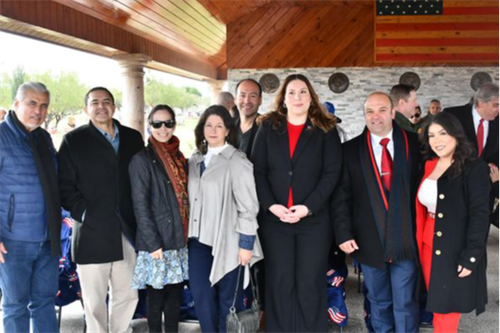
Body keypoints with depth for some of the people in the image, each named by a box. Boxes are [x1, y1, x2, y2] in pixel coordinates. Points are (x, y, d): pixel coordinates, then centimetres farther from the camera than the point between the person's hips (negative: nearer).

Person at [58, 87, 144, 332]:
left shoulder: (132, 138, 10)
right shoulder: (74, 140, 2)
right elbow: (65, 186, -2)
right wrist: (84, 214, -12)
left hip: (128, 232, 3)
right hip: (92, 234, -3)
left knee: (127, 296, 11)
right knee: (95, 301, 6)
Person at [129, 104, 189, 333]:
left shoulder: (179, 157, 11)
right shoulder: (142, 159, -7)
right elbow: (140, 205, -11)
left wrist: (188, 235, 8)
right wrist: (153, 243, -15)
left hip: (179, 239, 6)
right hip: (157, 241, -6)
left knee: (175, 293, 12)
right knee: (156, 295, 4)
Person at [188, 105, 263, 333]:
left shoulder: (237, 161, -9)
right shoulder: (195, 160, 11)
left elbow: (248, 206, -11)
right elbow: (192, 199, 14)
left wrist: (246, 243, -13)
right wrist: (190, 233, 10)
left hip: (227, 242, -5)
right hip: (199, 239, 6)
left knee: (228, 299, 5)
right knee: (201, 295, 7)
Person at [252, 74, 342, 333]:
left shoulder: (326, 130, 4)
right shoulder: (267, 127, 8)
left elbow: (331, 173, -4)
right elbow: (257, 170, 3)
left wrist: (308, 207, -13)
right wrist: (270, 205, -10)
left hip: (314, 219, -1)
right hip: (274, 218, 1)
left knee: (311, 283, 4)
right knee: (279, 282, 6)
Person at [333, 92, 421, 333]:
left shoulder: (414, 143, 1)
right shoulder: (351, 149, 1)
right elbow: (341, 196, 0)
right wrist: (344, 234, -6)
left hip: (405, 239, -1)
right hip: (369, 241, 1)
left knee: (405, 303, 5)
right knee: (378, 302, 15)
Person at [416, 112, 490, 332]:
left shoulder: (474, 168, -10)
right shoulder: (428, 166, 7)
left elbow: (479, 215, -13)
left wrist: (471, 257, -17)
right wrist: (418, 243, 7)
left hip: (455, 252, -5)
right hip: (428, 248, 5)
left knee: (446, 311, 4)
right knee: (436, 306, 14)